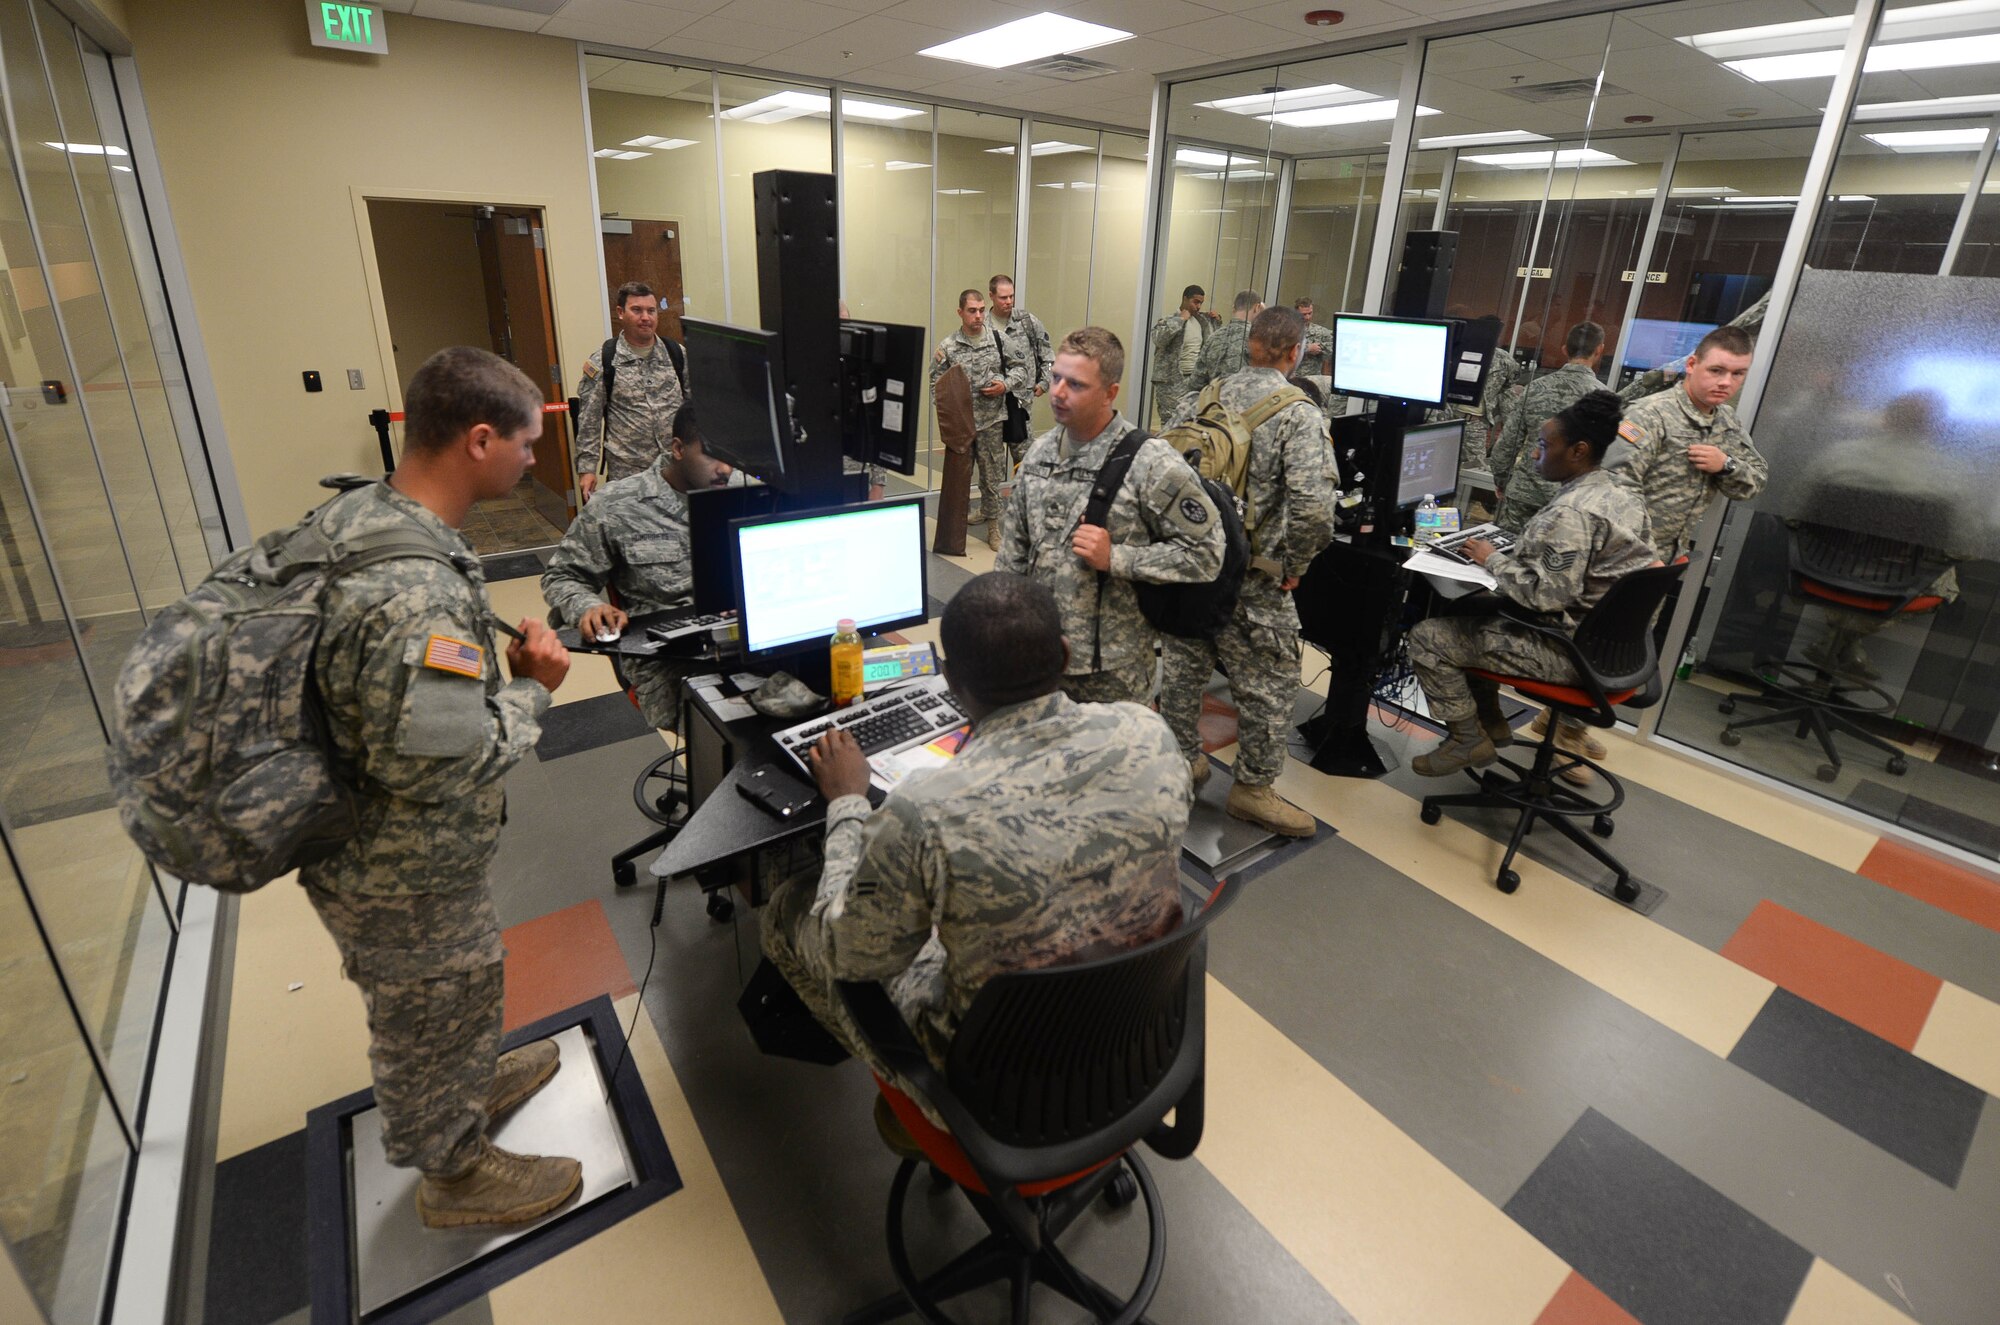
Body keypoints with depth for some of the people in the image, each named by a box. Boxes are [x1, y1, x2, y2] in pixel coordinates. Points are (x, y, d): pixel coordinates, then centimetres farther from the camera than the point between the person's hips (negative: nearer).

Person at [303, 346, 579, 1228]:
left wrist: (499, 652, 1)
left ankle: (471, 1081, 59)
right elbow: (452, 772, -32)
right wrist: (534, 687, -19)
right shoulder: (417, 597, -37)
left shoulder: (355, 511, -5)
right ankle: (455, 1172, 45)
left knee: (454, 996, 32)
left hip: (364, 847, 8)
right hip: (405, 885, -8)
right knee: (432, 1017, 18)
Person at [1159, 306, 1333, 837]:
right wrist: (1292, 567, -9)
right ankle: (1253, 788, 22)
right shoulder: (1300, 414, -13)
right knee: (1269, 684, 10)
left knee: (1182, 665, 18)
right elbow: (1312, 505, -24)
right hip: (1253, 579, -5)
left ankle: (1181, 759, 34)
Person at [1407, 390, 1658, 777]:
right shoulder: (1621, 495, 7)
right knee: (1465, 608, 23)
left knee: (1427, 636, -9)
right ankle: (1490, 721, 27)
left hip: (1564, 651, -10)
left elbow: (1547, 594, -30)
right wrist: (1510, 554, 11)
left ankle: (1468, 740, 5)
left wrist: (1492, 560, -16)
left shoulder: (1571, 512, -25)